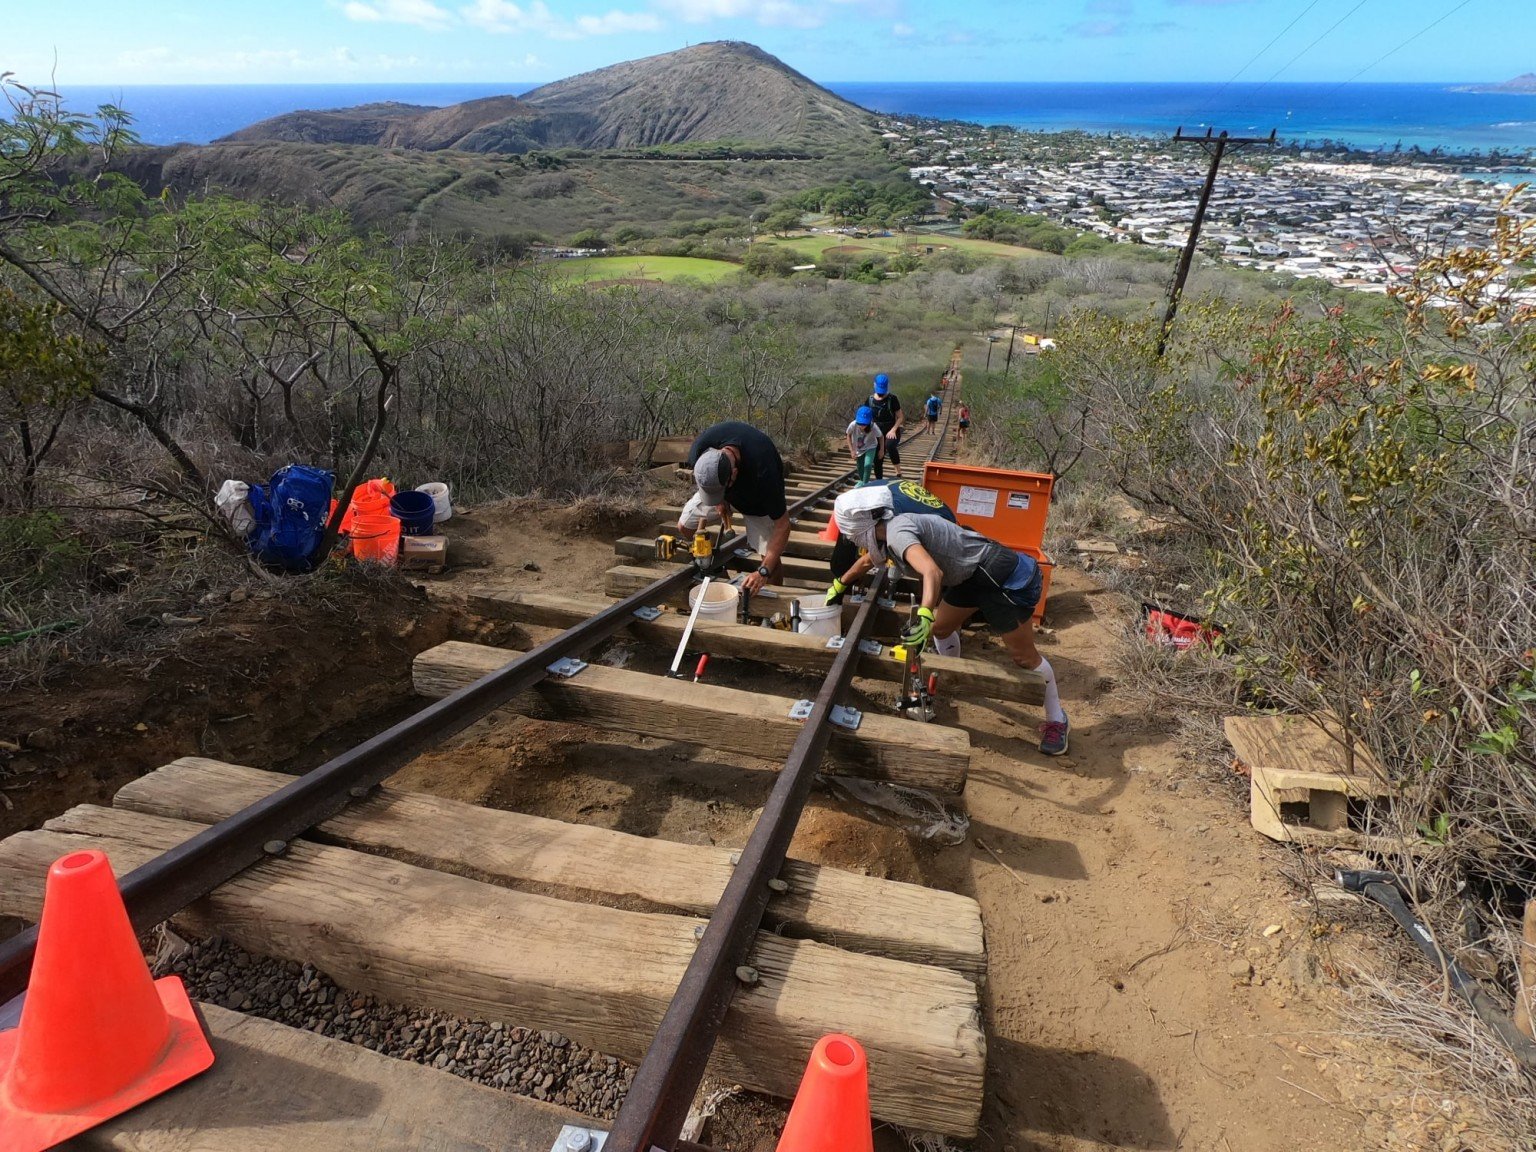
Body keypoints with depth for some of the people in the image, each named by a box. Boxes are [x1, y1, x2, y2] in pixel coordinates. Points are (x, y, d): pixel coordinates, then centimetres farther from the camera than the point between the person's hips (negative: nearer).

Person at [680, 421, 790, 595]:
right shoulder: (699, 450, -36)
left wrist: (763, 572, -44)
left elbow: (782, 526, -38)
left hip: (757, 496, -4)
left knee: (771, 559, -14)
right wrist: (719, 502, -16)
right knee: (684, 526, -5)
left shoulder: (762, 472, -47)